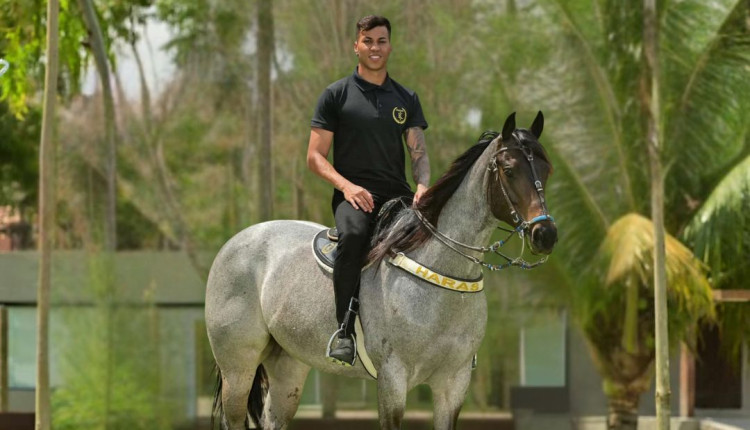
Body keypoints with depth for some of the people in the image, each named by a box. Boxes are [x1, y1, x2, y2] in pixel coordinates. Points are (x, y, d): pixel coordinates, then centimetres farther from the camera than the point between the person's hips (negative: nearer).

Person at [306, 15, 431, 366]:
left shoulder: (406, 99, 18)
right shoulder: (337, 94, 7)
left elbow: (418, 151, 12)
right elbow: (315, 156, 3)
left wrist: (422, 186, -11)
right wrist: (346, 186, -15)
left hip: (397, 194, 4)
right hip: (353, 192, -4)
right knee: (353, 234, -38)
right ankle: (345, 331, -38)